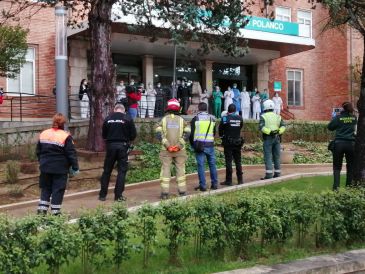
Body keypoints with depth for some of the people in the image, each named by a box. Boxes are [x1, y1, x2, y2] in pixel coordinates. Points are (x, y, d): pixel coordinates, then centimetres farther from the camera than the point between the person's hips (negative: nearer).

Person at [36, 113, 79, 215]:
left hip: (45, 168, 5)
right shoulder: (66, 136, -12)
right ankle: (55, 212, 4)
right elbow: (71, 154, -11)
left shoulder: (43, 134, 5)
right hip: (60, 169, -5)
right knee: (58, 191, 3)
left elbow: (38, 152, 12)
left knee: (45, 189, 15)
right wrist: (75, 168, -3)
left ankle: (42, 209, 8)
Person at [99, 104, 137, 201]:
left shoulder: (108, 118, 3)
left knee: (107, 170, 10)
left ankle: (102, 194, 13)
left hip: (110, 146, 2)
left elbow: (103, 135, 8)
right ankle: (118, 195, 1)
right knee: (122, 171, 4)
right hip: (122, 146, -2)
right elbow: (133, 135, -2)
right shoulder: (128, 119, -3)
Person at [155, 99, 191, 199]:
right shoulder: (181, 120, 4)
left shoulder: (164, 119, 3)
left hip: (166, 150, 0)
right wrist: (180, 144, -7)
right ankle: (182, 191, 13)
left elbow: (158, 132, -7)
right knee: (180, 169, 9)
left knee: (166, 169, 2)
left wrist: (166, 144, -8)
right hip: (180, 150, 1)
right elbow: (187, 132, -3)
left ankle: (165, 192, -1)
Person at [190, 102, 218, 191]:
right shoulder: (212, 119, 9)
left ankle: (202, 185, -2)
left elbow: (191, 133, -2)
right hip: (210, 145, 3)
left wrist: (192, 144, 11)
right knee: (212, 164, 12)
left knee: (201, 165, -1)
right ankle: (214, 184, 15)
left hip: (199, 145, -3)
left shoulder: (195, 119, -2)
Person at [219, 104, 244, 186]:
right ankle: (240, 180, 15)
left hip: (228, 143, -4)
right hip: (237, 142, 4)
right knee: (238, 161, 11)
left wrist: (221, 136, 18)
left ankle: (228, 180, 0)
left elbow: (220, 129, -1)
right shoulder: (240, 118, 1)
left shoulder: (225, 118, -9)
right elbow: (240, 128, 10)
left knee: (228, 161, 0)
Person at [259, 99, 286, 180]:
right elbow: (283, 126, -1)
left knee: (268, 156, -5)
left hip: (268, 138, -5)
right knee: (276, 156, 10)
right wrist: (278, 132, -12)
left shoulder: (263, 116, -1)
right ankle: (277, 173, 13)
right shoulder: (277, 116, 13)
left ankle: (269, 174, -11)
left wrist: (269, 132, -19)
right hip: (277, 138, 5)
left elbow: (261, 127, -17)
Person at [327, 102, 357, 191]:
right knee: (350, 166, 11)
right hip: (351, 144, 1)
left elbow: (330, 127, 4)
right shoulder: (354, 118, 2)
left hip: (339, 143, -1)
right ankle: (349, 186, 11)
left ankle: (336, 187, -7)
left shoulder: (338, 117, -3)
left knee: (337, 167, 4)